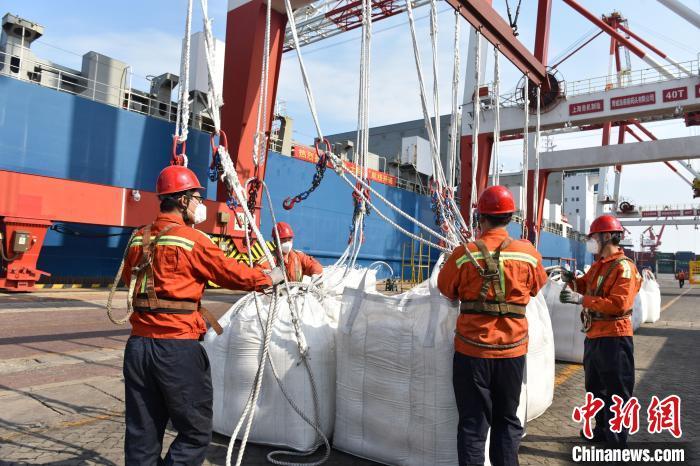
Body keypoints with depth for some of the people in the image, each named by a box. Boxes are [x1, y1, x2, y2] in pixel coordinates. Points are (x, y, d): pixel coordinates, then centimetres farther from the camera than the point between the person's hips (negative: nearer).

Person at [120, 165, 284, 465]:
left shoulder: (138, 238, 9)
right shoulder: (192, 240, -10)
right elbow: (232, 274, -4)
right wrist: (269, 278, 12)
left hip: (138, 344, 7)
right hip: (178, 348, -7)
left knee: (142, 434, 16)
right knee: (195, 434, 8)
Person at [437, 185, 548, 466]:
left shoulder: (464, 254, -13)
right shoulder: (528, 254, -6)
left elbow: (446, 289, 2)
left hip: (472, 349, -2)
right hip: (513, 349, 2)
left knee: (473, 422, 9)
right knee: (507, 421, 18)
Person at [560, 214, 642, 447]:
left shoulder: (623, 266, -17)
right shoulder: (598, 264, 11)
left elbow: (618, 304, -26)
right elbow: (588, 286, 21)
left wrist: (582, 300, -29)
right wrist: (573, 280, 1)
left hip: (613, 337, -9)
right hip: (594, 335, 9)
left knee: (616, 392, 3)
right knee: (595, 387, 22)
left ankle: (617, 441, 14)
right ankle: (602, 429, 39)